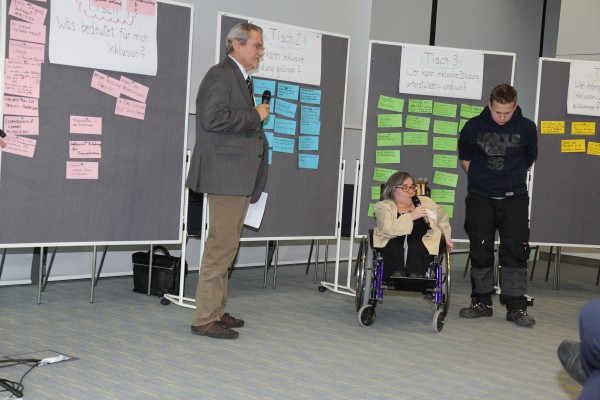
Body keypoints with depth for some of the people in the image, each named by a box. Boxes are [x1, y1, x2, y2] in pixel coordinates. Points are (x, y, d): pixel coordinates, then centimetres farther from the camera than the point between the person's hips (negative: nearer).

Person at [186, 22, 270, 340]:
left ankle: (216, 311, 23)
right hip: (225, 174, -10)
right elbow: (212, 118, -23)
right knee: (222, 245, -9)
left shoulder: (240, 78, 20)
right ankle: (204, 319, -3)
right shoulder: (221, 74, -10)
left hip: (239, 176, 10)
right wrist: (255, 116, -15)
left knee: (225, 245, 14)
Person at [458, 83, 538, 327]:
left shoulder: (527, 128, -4)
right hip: (480, 197, 1)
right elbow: (464, 158, 12)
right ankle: (481, 302, 16)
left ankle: (516, 306, 3)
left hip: (515, 198, 0)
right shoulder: (474, 126, -4)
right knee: (480, 251, 5)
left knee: (516, 251, -3)